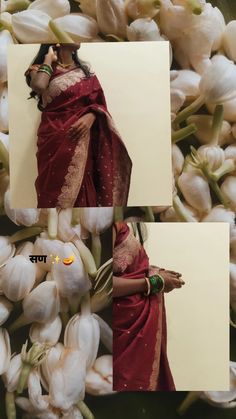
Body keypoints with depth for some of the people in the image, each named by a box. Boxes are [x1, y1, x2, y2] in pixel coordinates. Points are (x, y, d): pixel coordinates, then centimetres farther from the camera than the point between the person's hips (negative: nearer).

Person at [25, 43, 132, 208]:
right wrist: (49, 58, -3)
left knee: (82, 192, 3)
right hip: (54, 141, -2)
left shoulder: (85, 71, 14)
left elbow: (99, 103, 7)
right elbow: (38, 86, -19)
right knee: (56, 191, -1)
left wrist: (90, 117, -14)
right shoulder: (42, 69, 5)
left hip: (81, 141, 3)